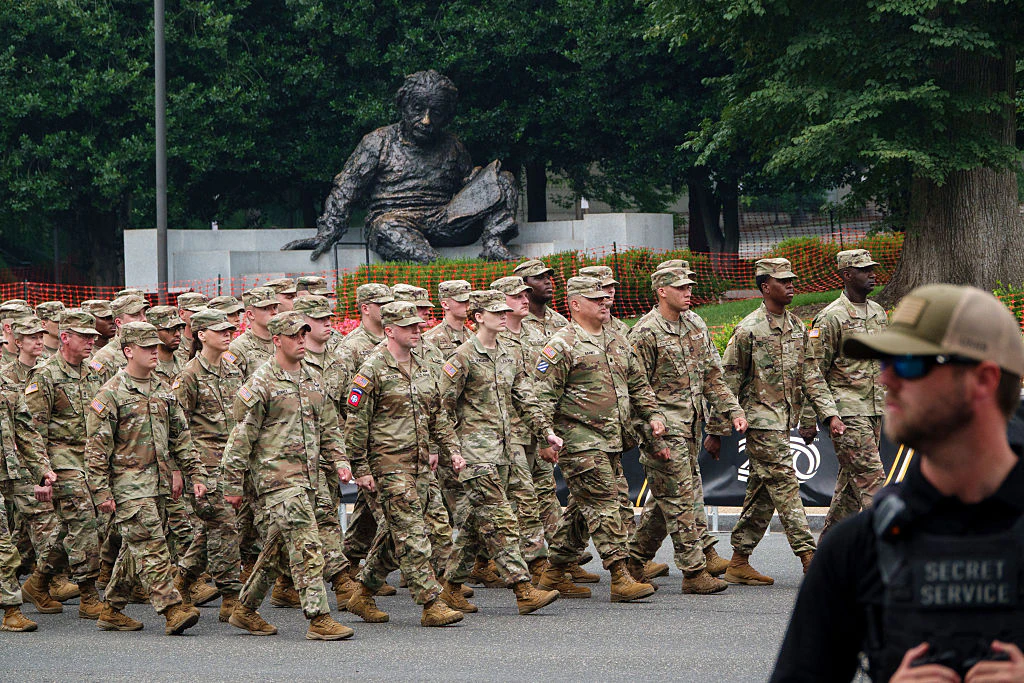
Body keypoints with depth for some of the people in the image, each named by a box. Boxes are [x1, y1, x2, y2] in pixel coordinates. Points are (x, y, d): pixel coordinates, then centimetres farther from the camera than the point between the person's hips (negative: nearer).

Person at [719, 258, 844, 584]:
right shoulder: (748, 330, -9)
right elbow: (728, 382, -6)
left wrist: (830, 414, 3)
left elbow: (810, 374, 14)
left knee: (762, 492, 9)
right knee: (784, 484, -11)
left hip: (785, 420, 7)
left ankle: (739, 563, 14)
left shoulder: (797, 327, 12)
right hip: (761, 419, -7)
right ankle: (809, 556, -13)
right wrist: (716, 430, -5)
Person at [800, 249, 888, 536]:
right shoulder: (831, 318, -10)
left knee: (852, 478, 10)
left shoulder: (878, 313, 14)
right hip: (847, 410, -8)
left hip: (874, 409, 8)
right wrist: (808, 418, -12)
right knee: (870, 475, -12)